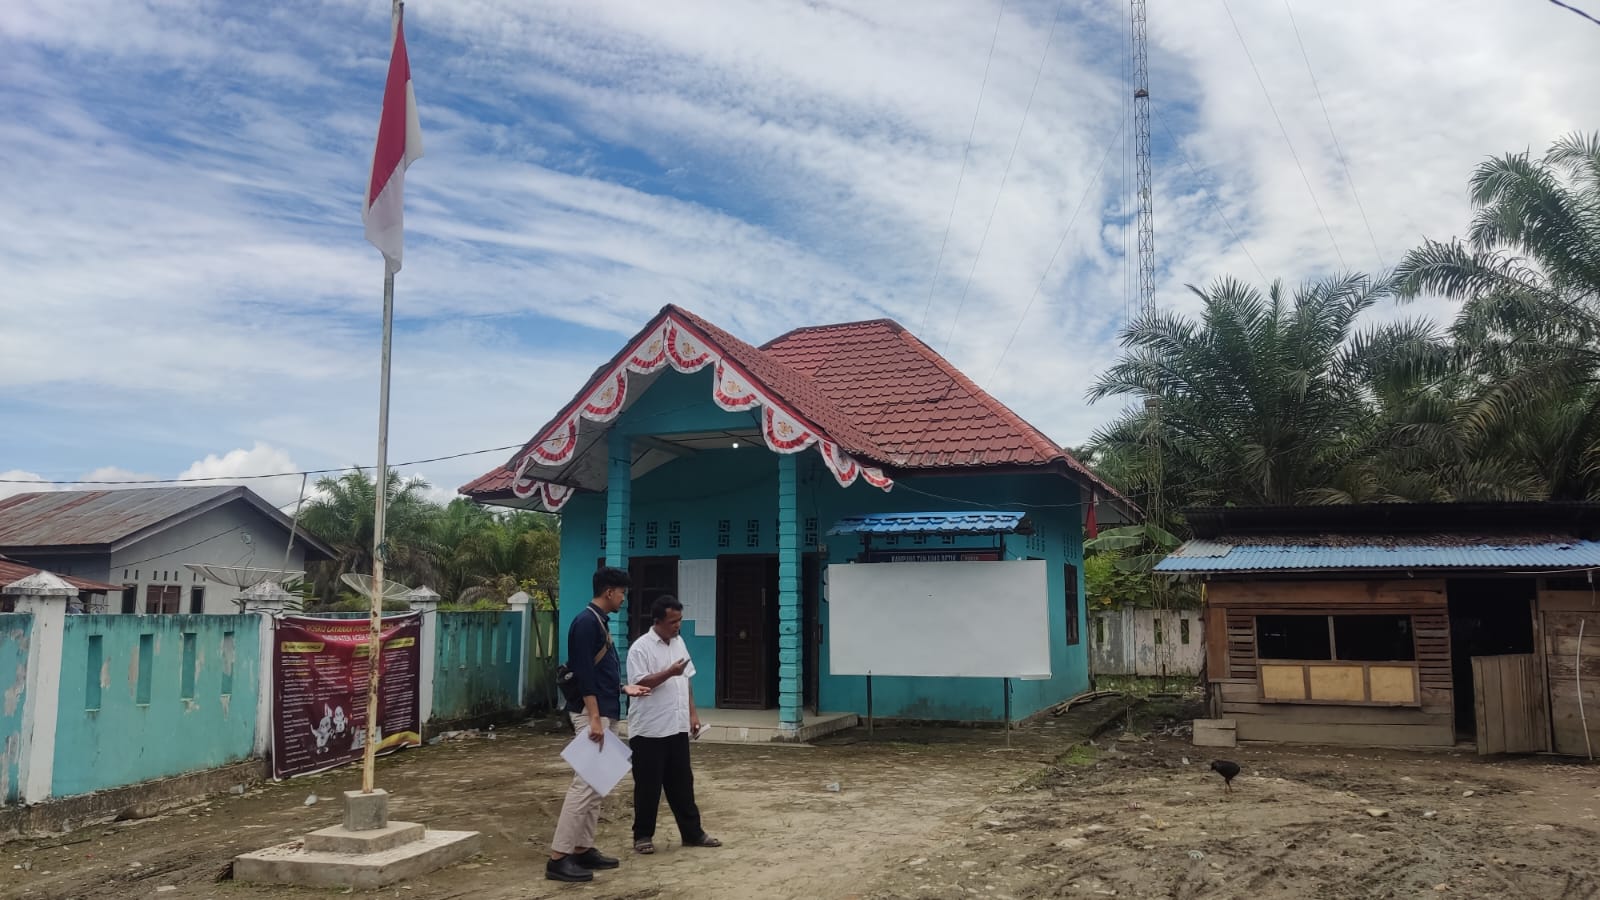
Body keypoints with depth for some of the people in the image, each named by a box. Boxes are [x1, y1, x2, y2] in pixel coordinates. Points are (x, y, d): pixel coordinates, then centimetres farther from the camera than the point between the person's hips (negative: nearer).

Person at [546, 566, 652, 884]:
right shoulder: (586, 622, -15)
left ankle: (583, 849, 18)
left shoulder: (600, 622, 15)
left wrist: (624, 688, 19)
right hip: (592, 714, -10)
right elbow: (584, 674, -21)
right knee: (585, 784, -10)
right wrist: (593, 717, -23)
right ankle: (559, 857, -6)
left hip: (606, 713, 10)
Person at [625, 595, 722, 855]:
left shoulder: (679, 643, 11)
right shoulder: (640, 648, -12)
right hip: (649, 730, -7)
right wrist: (669, 672, -27)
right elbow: (640, 685, -20)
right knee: (648, 786, 3)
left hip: (677, 727, 7)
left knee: (682, 782, 12)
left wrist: (693, 713, 12)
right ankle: (643, 835, 14)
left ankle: (692, 832, 19)